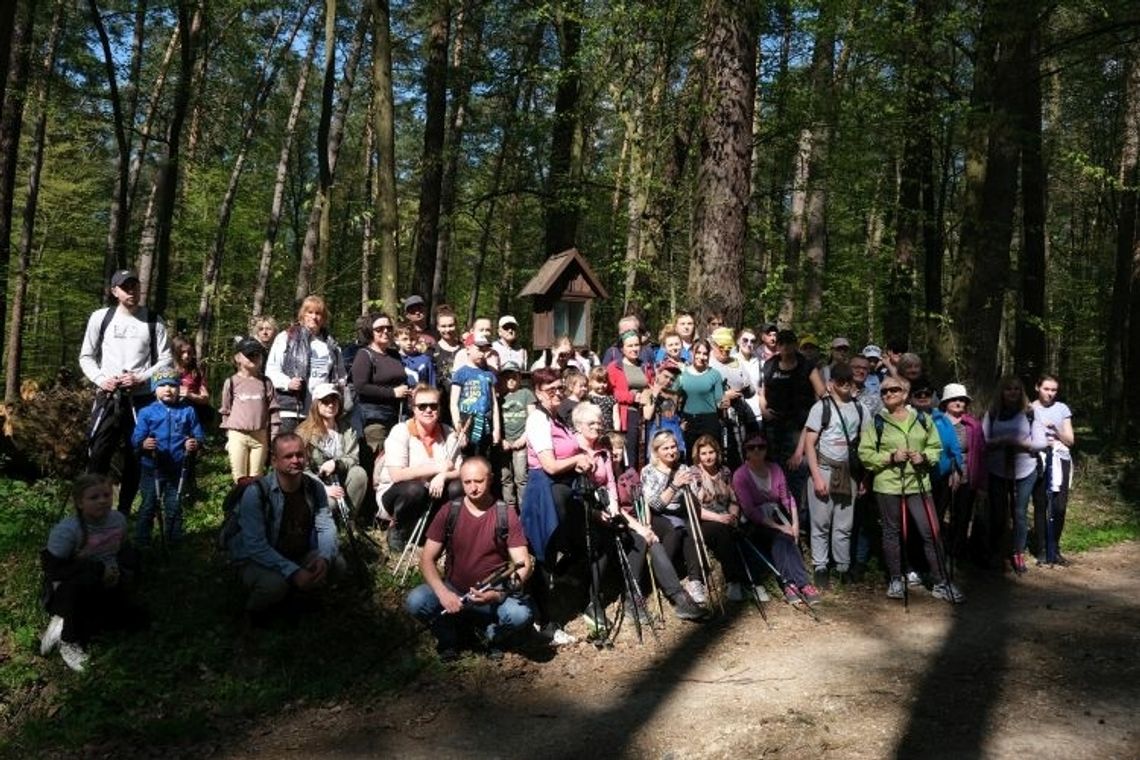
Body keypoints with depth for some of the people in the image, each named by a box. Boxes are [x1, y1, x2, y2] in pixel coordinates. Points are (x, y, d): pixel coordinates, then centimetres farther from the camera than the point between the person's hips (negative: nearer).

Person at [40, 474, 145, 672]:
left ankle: (65, 624, -2)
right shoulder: (66, 530, -24)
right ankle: (69, 640, -17)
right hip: (68, 593, -7)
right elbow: (52, 570, -25)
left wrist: (123, 571, -11)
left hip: (106, 587, 7)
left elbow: (124, 550, 9)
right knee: (87, 580, -39)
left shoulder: (118, 519, -7)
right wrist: (98, 569, -28)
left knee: (137, 617, -6)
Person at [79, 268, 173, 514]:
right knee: (98, 455, -4)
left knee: (135, 458, 7)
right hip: (108, 398, 0)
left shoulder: (153, 321, 2)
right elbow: (86, 356, 10)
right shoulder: (100, 317, 4)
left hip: (141, 399, 0)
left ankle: (124, 513, 18)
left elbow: (166, 359, 2)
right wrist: (100, 379, -8)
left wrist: (141, 377, -12)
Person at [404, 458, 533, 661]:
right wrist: (443, 593, -22)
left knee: (521, 614, -31)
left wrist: (498, 594, -26)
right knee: (415, 602, -27)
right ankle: (447, 636, 5)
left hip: (494, 595, -1)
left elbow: (523, 565, -8)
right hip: (453, 591, 1)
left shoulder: (506, 515, -6)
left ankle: (493, 635, 6)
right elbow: (427, 560, -4)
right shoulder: (449, 513, -2)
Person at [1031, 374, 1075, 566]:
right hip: (1038, 461, -2)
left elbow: (1070, 440, 8)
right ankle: (1042, 551, 8)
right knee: (1040, 507, 1)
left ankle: (1054, 549, 13)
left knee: (1060, 507, -1)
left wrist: (1056, 430, -10)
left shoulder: (1063, 409, 9)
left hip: (1060, 460, 2)